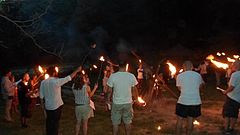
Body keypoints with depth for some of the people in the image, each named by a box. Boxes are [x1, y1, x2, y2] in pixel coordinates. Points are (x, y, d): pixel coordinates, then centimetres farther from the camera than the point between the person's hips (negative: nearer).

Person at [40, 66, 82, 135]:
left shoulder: (43, 82, -4)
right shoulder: (57, 81, -18)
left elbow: (41, 96, 2)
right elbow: (69, 77, -10)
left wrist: (43, 104, 15)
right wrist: (77, 70, 1)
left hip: (47, 106, 5)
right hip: (56, 106, -5)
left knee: (49, 122, 15)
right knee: (55, 122, 5)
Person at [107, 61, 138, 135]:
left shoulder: (112, 76, -15)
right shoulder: (131, 76, -12)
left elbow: (110, 90, -8)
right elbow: (134, 89, 0)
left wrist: (108, 99, 9)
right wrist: (136, 98, 18)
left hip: (116, 103, -1)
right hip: (128, 103, 1)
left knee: (115, 123, 12)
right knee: (128, 122, 17)